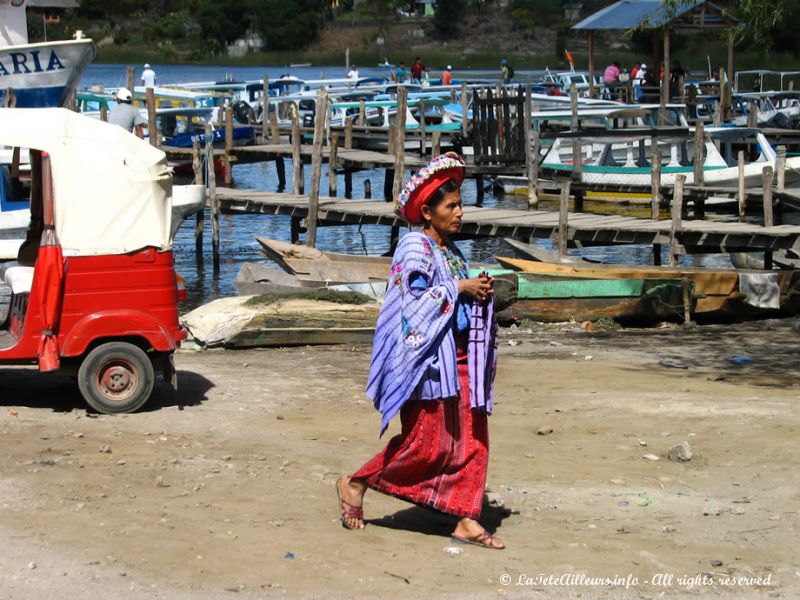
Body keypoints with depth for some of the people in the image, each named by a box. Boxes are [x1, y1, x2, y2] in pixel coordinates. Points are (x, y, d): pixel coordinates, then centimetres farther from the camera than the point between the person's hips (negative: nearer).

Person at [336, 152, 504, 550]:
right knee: (428, 442, -5)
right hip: (428, 356, -8)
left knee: (472, 439, 3)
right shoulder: (415, 247, -9)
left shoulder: (451, 250, 16)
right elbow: (417, 298, -19)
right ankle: (356, 484, 12)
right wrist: (461, 288, -14)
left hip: (460, 357, 8)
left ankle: (467, 520, 8)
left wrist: (480, 292, 3)